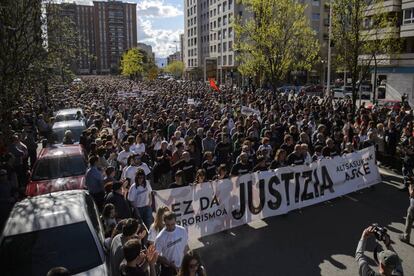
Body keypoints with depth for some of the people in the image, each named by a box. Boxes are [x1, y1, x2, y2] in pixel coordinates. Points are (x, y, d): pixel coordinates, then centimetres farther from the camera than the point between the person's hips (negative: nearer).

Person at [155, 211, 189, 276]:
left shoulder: (182, 231, -15)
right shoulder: (160, 237, -25)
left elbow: (186, 246, -1)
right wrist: (169, 264, -25)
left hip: (181, 266, 3)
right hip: (168, 268, -3)